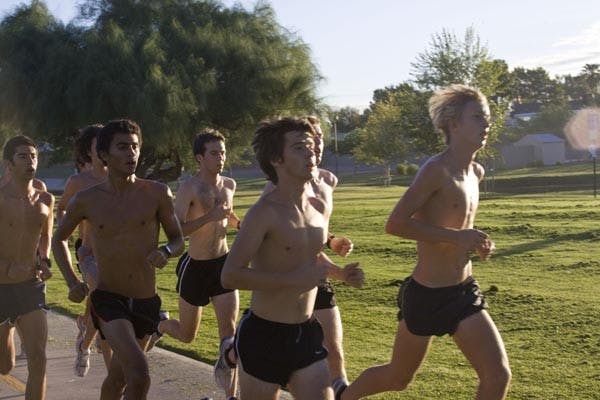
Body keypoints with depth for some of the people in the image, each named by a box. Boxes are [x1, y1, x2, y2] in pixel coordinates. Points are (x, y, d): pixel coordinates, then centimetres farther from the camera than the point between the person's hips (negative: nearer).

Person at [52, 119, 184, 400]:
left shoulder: (157, 194, -4)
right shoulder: (86, 200, -4)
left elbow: (178, 240, 6)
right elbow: (59, 239, 14)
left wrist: (165, 252, -18)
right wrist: (72, 282, 1)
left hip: (146, 302, 3)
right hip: (108, 300, -3)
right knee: (139, 376, -24)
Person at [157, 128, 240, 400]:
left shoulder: (229, 185, 3)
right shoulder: (189, 189, -17)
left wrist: (240, 225, 4)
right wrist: (210, 217, -32)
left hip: (223, 263, 4)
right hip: (195, 266, -4)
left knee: (230, 329, -9)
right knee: (187, 336, 12)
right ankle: (159, 325, 47)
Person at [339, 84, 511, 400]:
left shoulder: (476, 173, 6)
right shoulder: (436, 170, -19)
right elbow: (395, 224, -28)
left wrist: (476, 242, 5)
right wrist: (457, 236, -29)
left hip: (465, 291, 7)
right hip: (426, 294, -7)